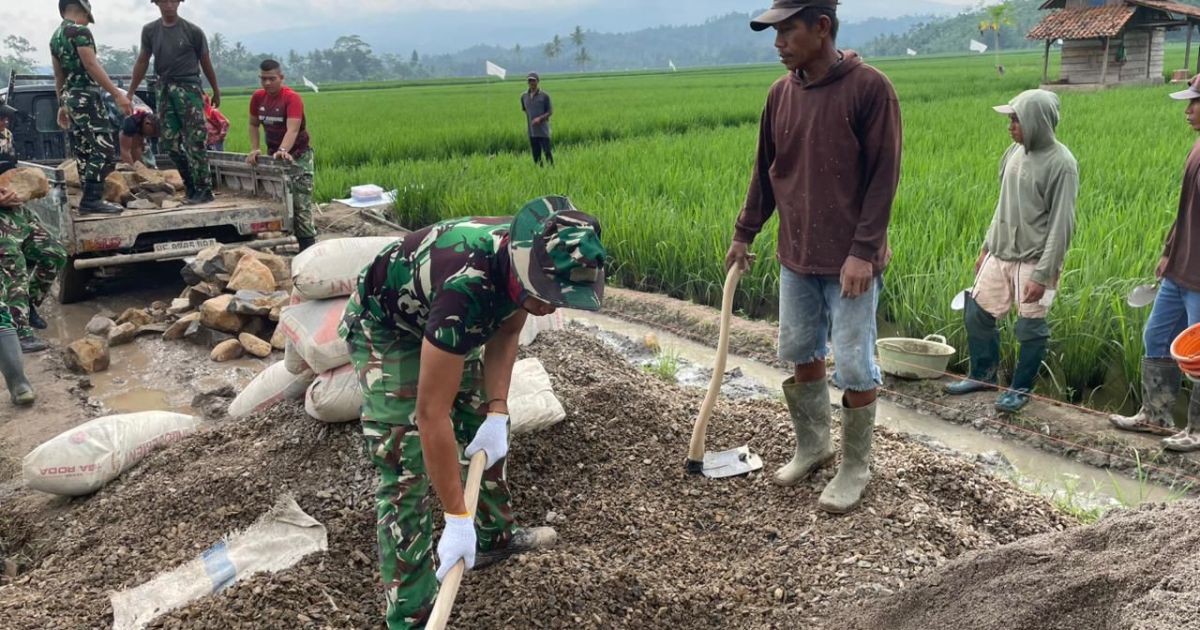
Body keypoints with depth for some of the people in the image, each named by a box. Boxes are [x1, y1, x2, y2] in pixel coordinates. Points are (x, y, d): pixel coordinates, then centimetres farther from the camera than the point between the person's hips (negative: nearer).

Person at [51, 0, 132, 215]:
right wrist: (117, 94, -21)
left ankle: (90, 199, 11)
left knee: (84, 151, 10)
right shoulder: (79, 31, -10)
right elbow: (91, 65, -18)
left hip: (70, 97, 10)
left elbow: (58, 75, 21)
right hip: (86, 96, -10)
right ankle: (91, 200, -16)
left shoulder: (55, 37, 17)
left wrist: (62, 105, 25)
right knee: (103, 150, -11)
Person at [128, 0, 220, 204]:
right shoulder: (149, 31, 8)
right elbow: (142, 62, 14)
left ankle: (204, 190, -5)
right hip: (164, 89, 4)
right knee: (171, 143, 4)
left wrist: (216, 91, 12)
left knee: (195, 142, -9)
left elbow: (205, 62, 6)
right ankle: (192, 188, 12)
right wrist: (130, 92, 14)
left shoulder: (193, 31, -2)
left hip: (188, 88, -4)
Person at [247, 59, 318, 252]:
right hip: (273, 155, 6)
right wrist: (254, 149, -2)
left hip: (297, 155, -6)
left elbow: (292, 129, -32)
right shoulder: (258, 97, 0)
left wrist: (283, 151, -48)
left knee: (300, 205, -12)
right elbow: (253, 124, 12)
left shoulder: (292, 98, -19)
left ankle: (308, 248, -11)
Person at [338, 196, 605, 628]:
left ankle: (495, 537, 36)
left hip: (440, 321, 7)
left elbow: (506, 332, -3)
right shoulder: (466, 287, -44)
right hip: (384, 327, -7)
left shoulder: (533, 252, -22)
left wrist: (496, 412, -13)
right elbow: (432, 414, -39)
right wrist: (457, 518, -33)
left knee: (485, 425, 15)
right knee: (407, 470, -13)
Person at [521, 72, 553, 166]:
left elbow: (550, 112, -3)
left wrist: (540, 118, -17)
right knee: (536, 155, 6)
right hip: (531, 131, 4)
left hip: (543, 131, -4)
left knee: (547, 152, -4)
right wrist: (529, 119, 9)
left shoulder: (544, 96, -4)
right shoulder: (524, 96, 8)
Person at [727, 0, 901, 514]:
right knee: (801, 355, 16)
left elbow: (884, 176, -14)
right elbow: (765, 172, 13)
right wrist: (744, 233, 15)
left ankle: (856, 468, 21)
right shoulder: (780, 93, 4)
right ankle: (811, 446, 35)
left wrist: (863, 251, -18)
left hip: (850, 261, -6)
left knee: (854, 368, 3)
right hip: (796, 257, 6)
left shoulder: (869, 88, -13)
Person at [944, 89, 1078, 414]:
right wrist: (986, 247, 16)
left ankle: (1021, 388, 22)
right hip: (999, 255, 7)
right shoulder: (1015, 152, 6)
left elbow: (1061, 225, -15)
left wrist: (1043, 275, -18)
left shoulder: (1061, 164, -15)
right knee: (977, 314, 12)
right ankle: (982, 374, 30)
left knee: (1030, 329, 4)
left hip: (1033, 261, -7)